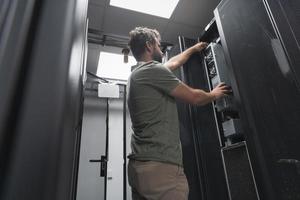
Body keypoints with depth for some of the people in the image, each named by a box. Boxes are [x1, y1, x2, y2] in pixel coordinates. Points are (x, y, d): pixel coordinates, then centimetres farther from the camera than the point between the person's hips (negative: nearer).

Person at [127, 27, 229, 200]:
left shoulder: (138, 73, 19)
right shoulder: (153, 69, -10)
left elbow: (173, 63, 34)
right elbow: (194, 97, -4)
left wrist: (193, 49, 46)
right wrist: (214, 95, 17)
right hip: (160, 166, -9)